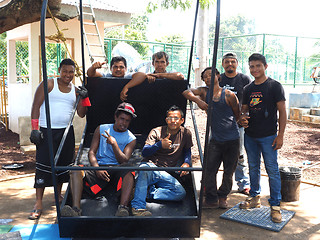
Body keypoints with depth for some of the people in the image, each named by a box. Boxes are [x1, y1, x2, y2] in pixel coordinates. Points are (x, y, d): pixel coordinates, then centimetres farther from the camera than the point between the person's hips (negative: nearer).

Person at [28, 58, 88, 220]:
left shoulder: (75, 90, 12)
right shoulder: (48, 84, 0)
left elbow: (81, 114, 10)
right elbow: (36, 106, -4)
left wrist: (84, 98, -5)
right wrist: (35, 128, -12)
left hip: (66, 131, 5)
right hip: (46, 131, -4)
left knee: (64, 164, 9)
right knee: (43, 165, -8)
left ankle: (58, 194, 27)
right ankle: (38, 203, -3)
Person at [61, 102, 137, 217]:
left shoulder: (131, 139, 8)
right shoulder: (101, 129, 13)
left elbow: (124, 161, -5)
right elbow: (91, 152, 6)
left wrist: (114, 144, -18)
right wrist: (97, 168, -14)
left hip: (117, 169, -1)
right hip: (99, 167, 2)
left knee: (129, 173, -37)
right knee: (76, 171, -27)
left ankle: (123, 208, -52)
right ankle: (76, 209, -38)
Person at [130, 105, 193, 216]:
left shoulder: (185, 134, 11)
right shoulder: (156, 132, 5)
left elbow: (187, 151, 25)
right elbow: (144, 152, -3)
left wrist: (186, 163, 2)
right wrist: (160, 144, -20)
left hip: (166, 174, 3)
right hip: (150, 166, -2)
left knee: (180, 193, -26)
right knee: (144, 168, -41)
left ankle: (147, 192, -21)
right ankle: (138, 206, -42)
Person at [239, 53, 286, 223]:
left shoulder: (275, 86, -4)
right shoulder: (248, 89, 11)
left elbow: (282, 112, -5)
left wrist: (280, 135, -11)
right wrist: (243, 118, -6)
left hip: (268, 136, -5)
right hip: (250, 135, 5)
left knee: (272, 169, -2)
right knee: (253, 168, 14)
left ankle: (275, 205, 7)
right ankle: (254, 198, 28)